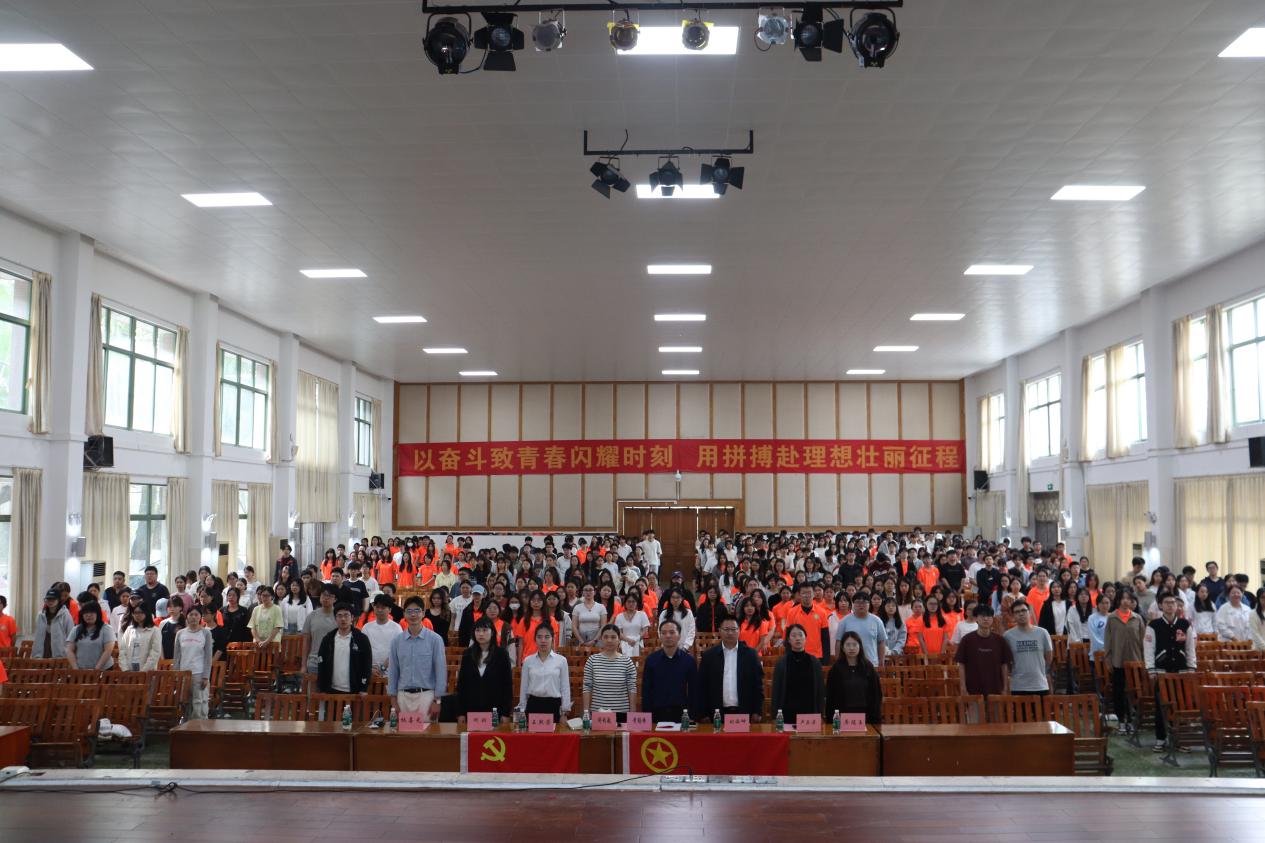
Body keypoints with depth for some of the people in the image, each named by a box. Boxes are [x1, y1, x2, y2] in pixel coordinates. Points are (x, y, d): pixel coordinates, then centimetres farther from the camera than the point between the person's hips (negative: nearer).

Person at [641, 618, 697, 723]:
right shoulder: (651, 659, 1)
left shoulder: (689, 660, 0)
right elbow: (646, 691, 3)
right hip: (657, 713, 0)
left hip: (681, 713, 0)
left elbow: (693, 691, 3)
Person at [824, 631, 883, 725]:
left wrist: (877, 720, -1)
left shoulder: (868, 668, 4)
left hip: (865, 717, 1)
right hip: (842, 718, -1)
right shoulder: (836, 669, 2)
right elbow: (830, 697, 2)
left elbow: (877, 695, 5)